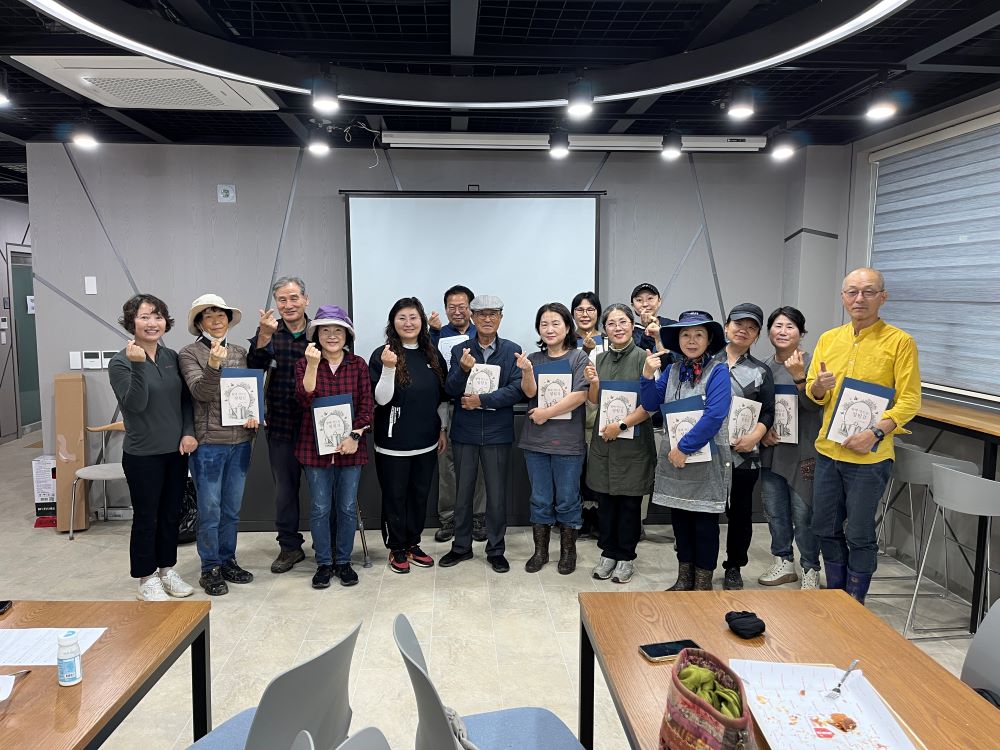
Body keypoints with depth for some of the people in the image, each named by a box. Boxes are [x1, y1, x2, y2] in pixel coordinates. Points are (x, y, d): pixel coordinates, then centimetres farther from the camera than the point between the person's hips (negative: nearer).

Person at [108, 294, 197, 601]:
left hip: (176, 450, 5)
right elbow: (135, 404, -21)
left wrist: (188, 432, -4)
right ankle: (147, 579, 21)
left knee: (171, 514, 15)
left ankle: (167, 569, 31)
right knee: (146, 517, 6)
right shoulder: (120, 362, -10)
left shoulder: (172, 357, 5)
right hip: (142, 454, -5)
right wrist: (138, 365, -32)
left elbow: (186, 398, 9)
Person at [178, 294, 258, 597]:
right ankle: (210, 569, 18)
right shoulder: (189, 354, -4)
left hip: (241, 440, 5)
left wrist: (254, 415, -4)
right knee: (210, 509, 4)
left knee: (232, 508, 15)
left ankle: (227, 561, 29)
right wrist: (213, 365, -30)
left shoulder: (240, 353, 9)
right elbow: (201, 393, -14)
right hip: (208, 442, -4)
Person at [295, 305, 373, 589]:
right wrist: (313, 365, -23)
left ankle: (344, 561, 24)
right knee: (320, 509, 7)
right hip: (316, 448, -1)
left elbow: (367, 405, 0)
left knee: (347, 508, 9)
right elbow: (304, 400, -14)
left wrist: (355, 435, -11)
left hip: (350, 447, 1)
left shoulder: (358, 365, 3)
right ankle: (323, 563, 22)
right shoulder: (305, 364, 1)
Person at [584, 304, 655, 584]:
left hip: (634, 440, -4)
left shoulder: (644, 358, -7)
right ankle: (608, 553, 24)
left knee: (629, 501, 5)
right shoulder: (600, 359, 8)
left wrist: (622, 425, -15)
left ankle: (626, 557, 19)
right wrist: (593, 383, -7)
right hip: (603, 440, 4)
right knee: (605, 498, 10)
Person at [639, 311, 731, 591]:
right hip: (674, 457, 5)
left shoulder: (718, 371, -10)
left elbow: (714, 416, -20)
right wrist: (647, 375, -11)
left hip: (706, 458, -5)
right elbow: (650, 404, 4)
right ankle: (684, 578, 27)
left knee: (704, 521, 6)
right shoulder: (672, 370, 6)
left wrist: (685, 447, -19)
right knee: (680, 518, 14)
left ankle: (703, 581, 20)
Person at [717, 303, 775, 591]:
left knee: (740, 512, 9)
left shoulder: (761, 372, 9)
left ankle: (734, 569, 25)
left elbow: (768, 413, 4)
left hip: (744, 454, 1)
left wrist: (754, 436, -12)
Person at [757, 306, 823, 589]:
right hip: (771, 448, 5)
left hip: (802, 449, -5)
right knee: (774, 510, 13)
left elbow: (813, 404, -14)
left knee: (803, 512, -1)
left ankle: (810, 569, 16)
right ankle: (784, 563, 29)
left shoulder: (810, 362, -6)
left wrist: (798, 376, -27)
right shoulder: (764, 366, 9)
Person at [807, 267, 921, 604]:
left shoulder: (900, 342, -7)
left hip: (869, 456, -5)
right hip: (828, 450, 5)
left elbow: (909, 400, -10)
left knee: (859, 535, 5)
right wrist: (819, 386, -12)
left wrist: (877, 432, -22)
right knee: (826, 529, 14)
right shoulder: (828, 339, 7)